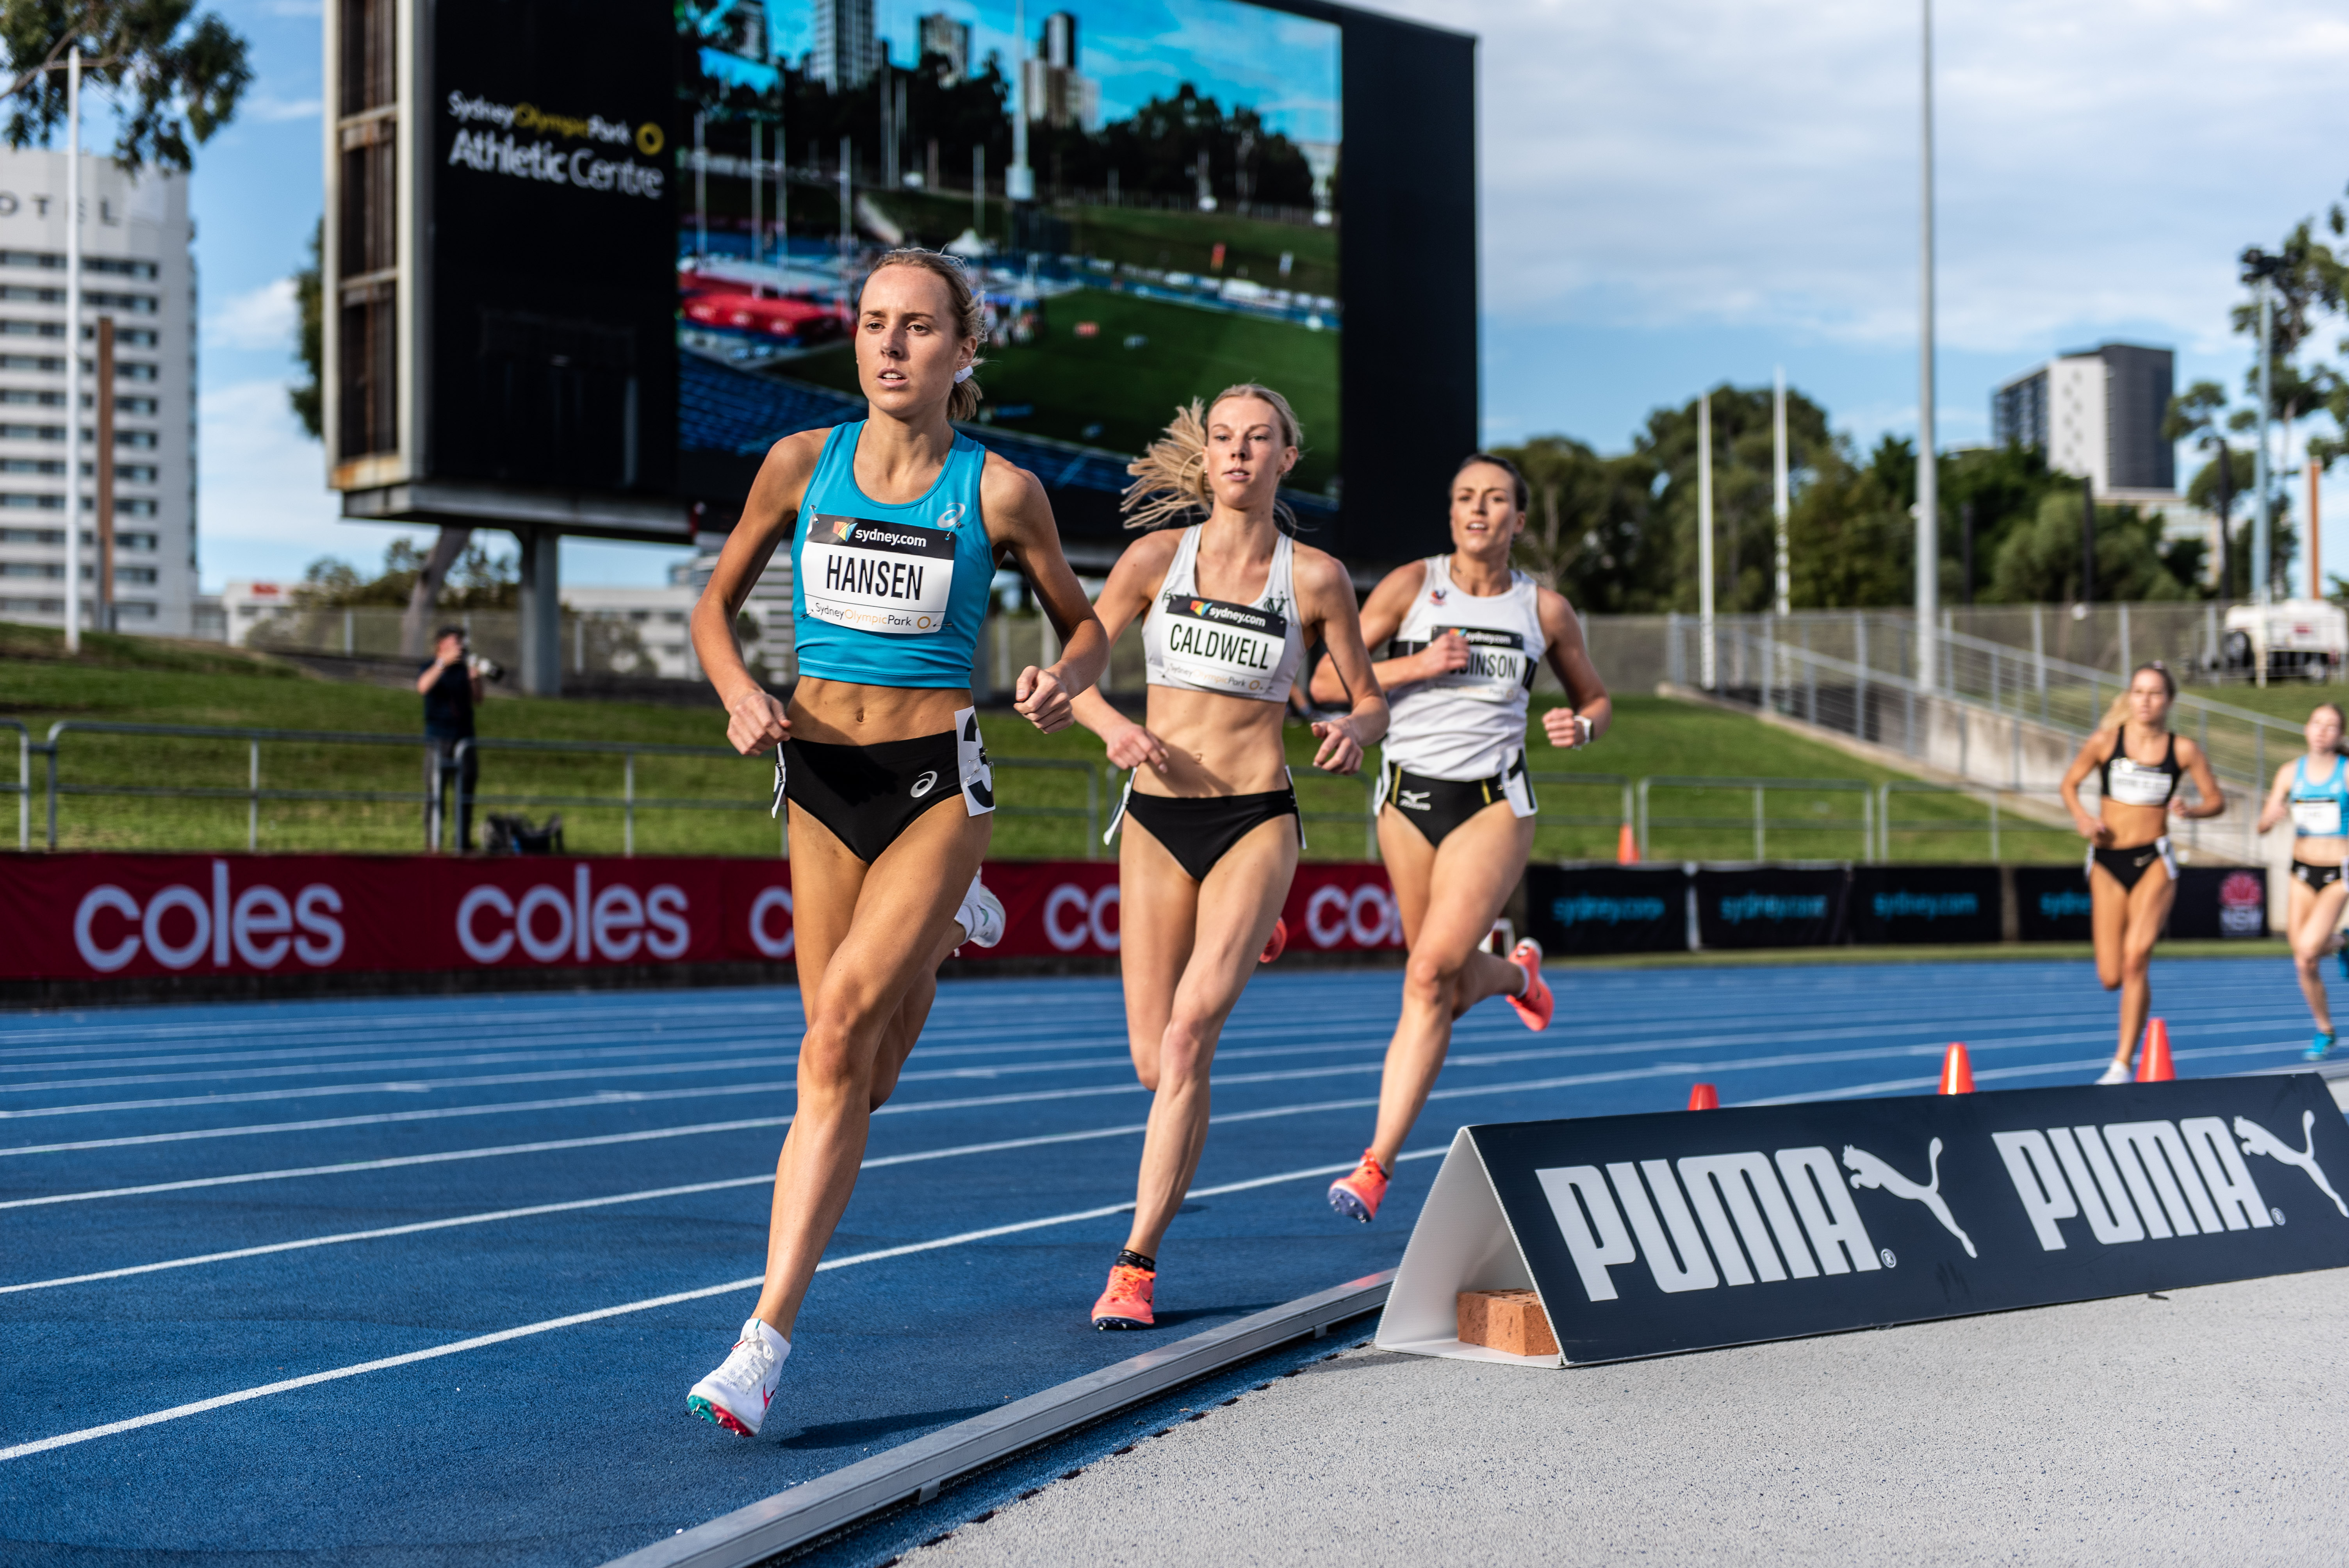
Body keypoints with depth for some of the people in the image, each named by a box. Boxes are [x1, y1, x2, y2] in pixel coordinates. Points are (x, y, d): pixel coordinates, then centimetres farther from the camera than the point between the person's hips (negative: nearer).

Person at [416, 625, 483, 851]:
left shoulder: (464, 669, 14)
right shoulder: (430, 669, 1)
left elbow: (477, 699, 7)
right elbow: (423, 688, -21)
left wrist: (475, 678, -12)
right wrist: (443, 663, -29)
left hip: (465, 737, 4)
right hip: (438, 739, -4)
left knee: (466, 793, 4)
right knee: (435, 791, -6)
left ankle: (464, 840, 10)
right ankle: (432, 842, -5)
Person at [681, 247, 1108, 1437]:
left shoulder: (999, 491, -4)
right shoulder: (801, 463, 2)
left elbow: (1086, 627, 8)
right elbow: (716, 606, 12)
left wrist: (1063, 683, -15)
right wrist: (739, 693, -8)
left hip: (937, 782, -3)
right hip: (821, 780, 4)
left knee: (838, 1035, -19)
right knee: (852, 1072, 7)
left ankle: (766, 1340, -18)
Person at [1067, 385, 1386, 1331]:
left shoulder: (1316, 577, 0)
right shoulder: (1158, 556, 2)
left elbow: (1371, 699, 9)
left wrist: (1353, 728, -15)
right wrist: (1114, 725, -17)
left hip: (1257, 822, -2)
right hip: (1158, 820, 2)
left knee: (1187, 1039, -20)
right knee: (1154, 1066, 5)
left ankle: (1136, 1265, -15)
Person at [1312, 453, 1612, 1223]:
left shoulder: (1545, 608, 4)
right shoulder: (1413, 585, 0)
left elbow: (1596, 698, 18)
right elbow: (1328, 680, -3)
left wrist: (1579, 725, -5)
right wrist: (1420, 665, -15)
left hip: (1493, 803, -2)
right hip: (1409, 797, 2)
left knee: (1429, 976, -18)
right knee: (1454, 987, 11)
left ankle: (1378, 1165, -15)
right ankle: (1516, 972, 49)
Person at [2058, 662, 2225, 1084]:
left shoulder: (2183, 751, -2)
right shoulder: (2106, 741, -2)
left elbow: (2217, 800, 7)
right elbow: (2070, 783, 9)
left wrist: (2191, 809, -14)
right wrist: (2082, 819, -9)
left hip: (2154, 861, -2)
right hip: (2107, 862, 2)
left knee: (2135, 959, -18)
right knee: (2111, 978, 0)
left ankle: (2122, 1064, -12)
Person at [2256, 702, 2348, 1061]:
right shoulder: (2290, 772, 2)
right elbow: (2262, 826, 2)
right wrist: (2272, 816, -20)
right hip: (2302, 871, 3)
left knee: (2307, 950, -21)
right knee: (2304, 965, 3)